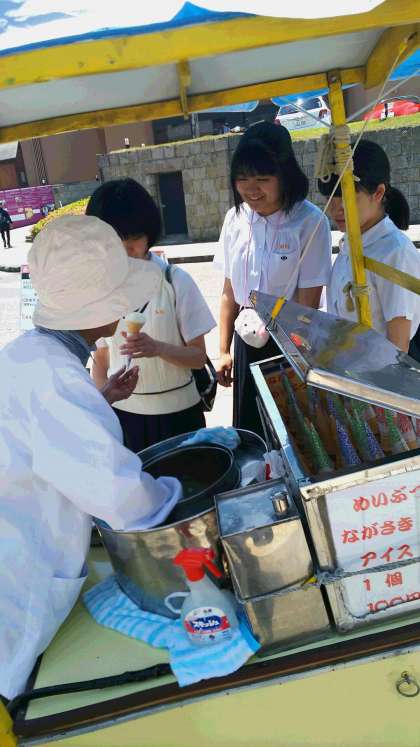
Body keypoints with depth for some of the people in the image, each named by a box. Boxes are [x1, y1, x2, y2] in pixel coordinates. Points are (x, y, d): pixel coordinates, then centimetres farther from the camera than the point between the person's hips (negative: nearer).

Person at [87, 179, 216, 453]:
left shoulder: (175, 281, -12)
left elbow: (199, 357, -11)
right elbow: (100, 356, 4)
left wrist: (158, 348, -28)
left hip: (176, 412, -2)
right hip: (123, 412, 2)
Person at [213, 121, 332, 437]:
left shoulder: (309, 222, -16)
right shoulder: (235, 219, -1)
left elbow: (307, 305, -14)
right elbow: (230, 292, 6)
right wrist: (224, 350, 8)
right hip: (247, 343, 5)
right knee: (247, 430, 15)